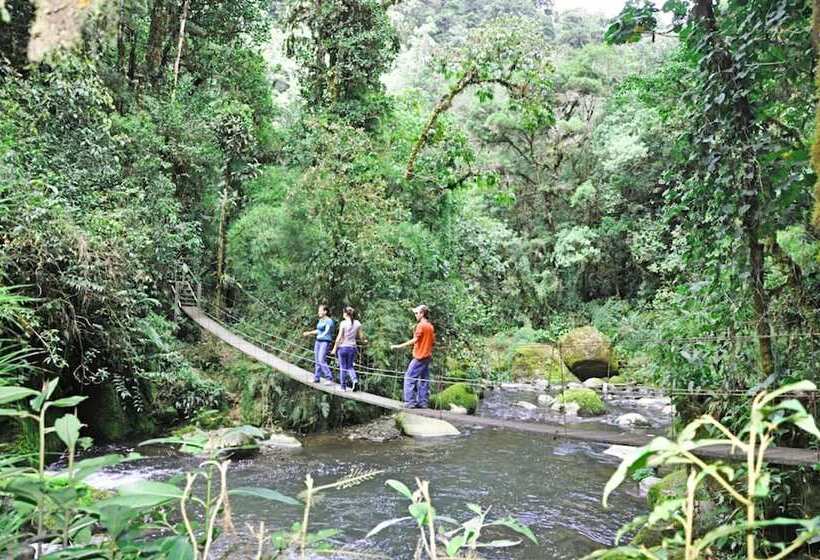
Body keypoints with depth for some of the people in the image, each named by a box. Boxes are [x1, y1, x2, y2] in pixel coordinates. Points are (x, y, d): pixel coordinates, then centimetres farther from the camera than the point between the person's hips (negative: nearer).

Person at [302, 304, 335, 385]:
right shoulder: (320, 320, 14)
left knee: (322, 361, -15)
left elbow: (326, 332, -17)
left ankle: (329, 378, -9)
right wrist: (309, 333, 30)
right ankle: (316, 378, 21)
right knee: (317, 361, 11)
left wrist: (320, 336, -28)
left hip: (325, 342, -9)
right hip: (318, 341, 9)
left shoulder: (329, 321, -11)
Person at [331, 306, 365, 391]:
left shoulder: (343, 323, -11)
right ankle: (355, 379, -10)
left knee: (343, 367, 8)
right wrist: (364, 340, 28)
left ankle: (343, 386, 14)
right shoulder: (357, 323, 0)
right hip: (352, 347, 4)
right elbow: (361, 336, 5)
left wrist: (334, 348, -3)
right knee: (350, 366, 15)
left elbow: (339, 337, -11)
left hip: (343, 347, -3)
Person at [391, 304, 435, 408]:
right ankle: (422, 402, 11)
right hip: (427, 356, 8)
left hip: (419, 357, -8)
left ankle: (410, 402, -8)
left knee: (409, 377, -4)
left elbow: (414, 340, -20)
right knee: (423, 380, 10)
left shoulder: (421, 325, -12)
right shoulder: (431, 326, 12)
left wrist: (399, 346, -20)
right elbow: (433, 342, 13)